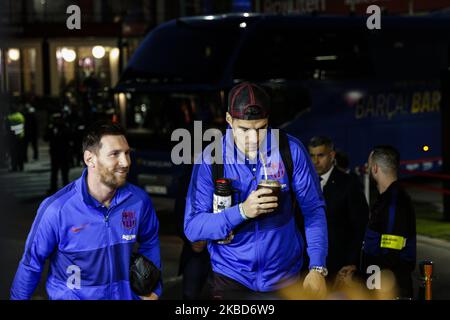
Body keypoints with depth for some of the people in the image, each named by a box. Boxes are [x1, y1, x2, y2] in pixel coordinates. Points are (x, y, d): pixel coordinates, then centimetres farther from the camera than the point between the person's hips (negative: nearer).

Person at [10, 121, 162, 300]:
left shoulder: (139, 200, -15)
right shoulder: (57, 209, -25)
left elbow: (150, 243, 5)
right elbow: (31, 264, -13)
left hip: (126, 295, 4)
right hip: (71, 296, -3)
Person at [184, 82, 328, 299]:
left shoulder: (290, 150, -10)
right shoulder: (210, 157, -11)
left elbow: (313, 209, -5)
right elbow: (192, 227, -14)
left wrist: (317, 268, -15)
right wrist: (242, 211, -28)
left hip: (284, 276, 1)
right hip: (230, 278, -1)